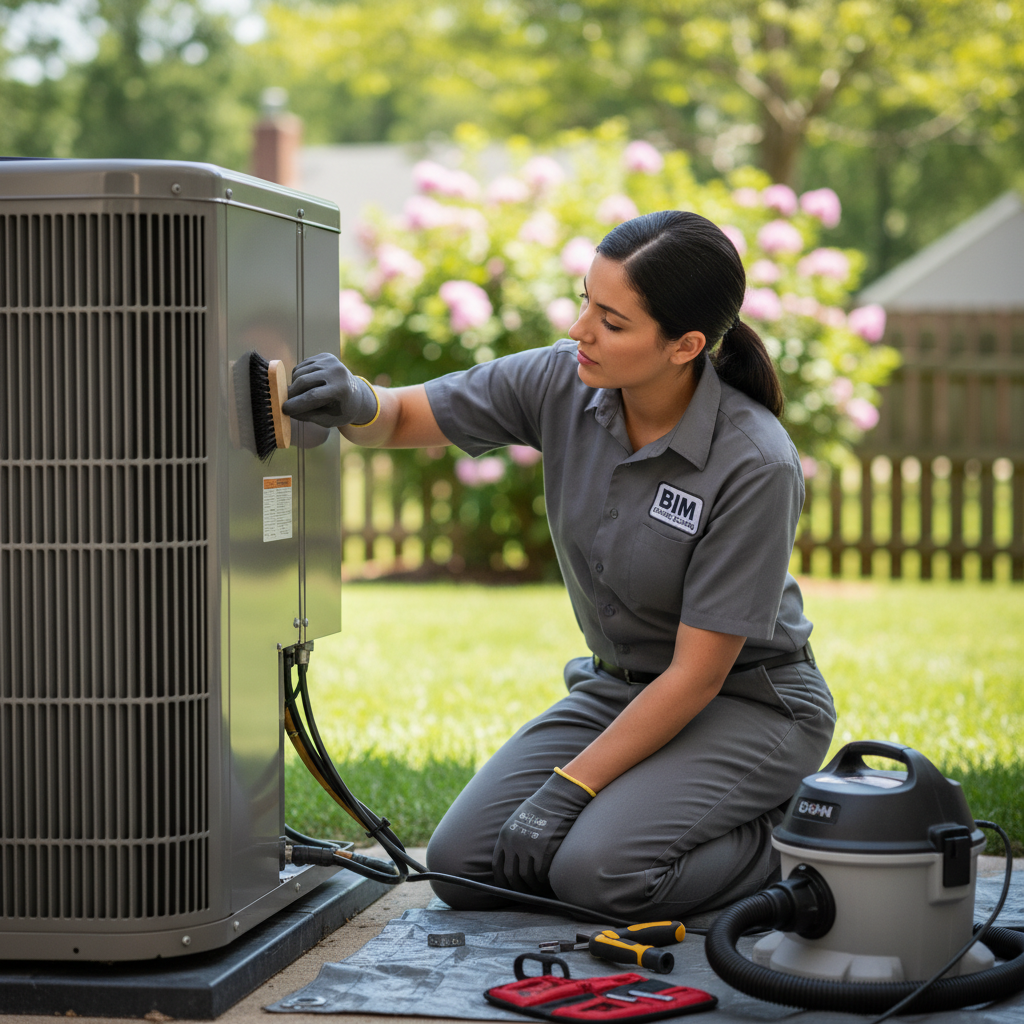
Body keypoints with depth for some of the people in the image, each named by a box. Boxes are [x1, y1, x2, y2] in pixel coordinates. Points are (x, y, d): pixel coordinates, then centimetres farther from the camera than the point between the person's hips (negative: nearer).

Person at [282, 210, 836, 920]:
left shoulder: (755, 465, -27)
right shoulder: (563, 382, -12)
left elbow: (698, 674, -23)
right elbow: (401, 418, -3)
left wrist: (569, 787, -23)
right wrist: (357, 403, -28)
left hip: (745, 701, -6)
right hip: (619, 688, 6)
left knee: (597, 871, -27)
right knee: (463, 864, -9)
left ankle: (783, 848, -1)